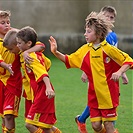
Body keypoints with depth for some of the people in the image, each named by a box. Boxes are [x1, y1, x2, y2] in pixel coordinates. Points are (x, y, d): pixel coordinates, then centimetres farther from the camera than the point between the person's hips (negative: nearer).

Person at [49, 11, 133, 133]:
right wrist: (56, 52, -1)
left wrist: (119, 72, -23)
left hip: (108, 94, -5)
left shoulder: (108, 49, -11)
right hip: (94, 95, 5)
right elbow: (69, 60, 13)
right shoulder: (85, 50, 4)